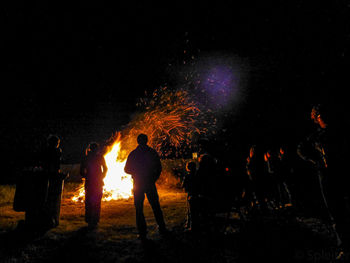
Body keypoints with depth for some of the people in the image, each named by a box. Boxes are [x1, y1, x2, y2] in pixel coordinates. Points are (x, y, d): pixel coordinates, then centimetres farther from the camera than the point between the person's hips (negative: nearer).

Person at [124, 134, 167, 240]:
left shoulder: (133, 154, -4)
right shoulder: (152, 152, -2)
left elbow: (126, 169, 2)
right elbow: (159, 168, 0)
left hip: (138, 185, -1)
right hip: (150, 184, 1)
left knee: (139, 209, 7)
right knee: (156, 207, 14)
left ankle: (142, 234, 8)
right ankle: (162, 229, 20)